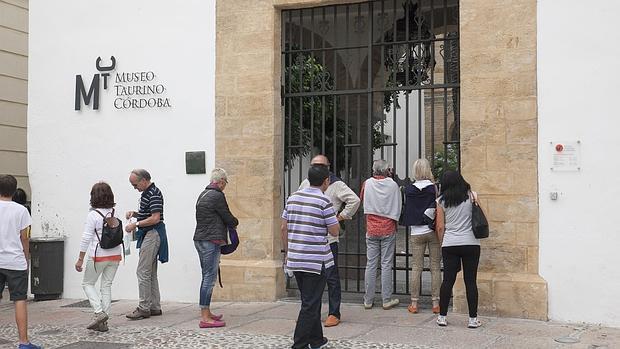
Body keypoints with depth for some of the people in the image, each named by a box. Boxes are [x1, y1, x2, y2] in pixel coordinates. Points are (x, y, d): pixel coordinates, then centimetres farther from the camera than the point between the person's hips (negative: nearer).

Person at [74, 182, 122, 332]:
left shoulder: (93, 215, -12)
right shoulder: (114, 214, 5)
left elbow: (86, 238, -12)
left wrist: (80, 259, -7)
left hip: (99, 256, -5)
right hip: (115, 254, 5)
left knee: (87, 283, 12)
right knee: (107, 286, 10)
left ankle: (99, 312, -6)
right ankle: (103, 322, 10)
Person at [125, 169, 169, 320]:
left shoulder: (154, 194, -16)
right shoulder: (146, 193, 17)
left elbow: (155, 218, -22)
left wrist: (136, 224, -17)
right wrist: (135, 213, 10)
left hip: (152, 234, -11)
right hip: (148, 234, 11)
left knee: (143, 272, -10)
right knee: (151, 273, 12)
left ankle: (144, 308, -7)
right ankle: (155, 307, 16)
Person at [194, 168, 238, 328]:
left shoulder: (203, 194, 17)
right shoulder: (217, 195, -13)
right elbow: (228, 218, -8)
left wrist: (230, 222, 14)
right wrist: (235, 222, 14)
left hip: (200, 240, 10)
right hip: (211, 241, -10)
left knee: (206, 276, 16)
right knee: (209, 277, -9)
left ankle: (206, 313, 23)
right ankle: (205, 318, -9)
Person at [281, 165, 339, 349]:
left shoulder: (293, 197, 7)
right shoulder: (324, 201, -11)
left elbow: (284, 228, 10)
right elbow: (334, 231, -8)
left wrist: (287, 252, 19)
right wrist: (334, 217, 11)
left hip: (295, 258, 7)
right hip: (316, 260, -6)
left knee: (311, 301, 20)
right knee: (310, 304, 0)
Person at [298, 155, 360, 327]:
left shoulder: (336, 184, -5)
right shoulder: (305, 183, 13)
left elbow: (354, 200, -10)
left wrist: (342, 216, -8)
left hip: (328, 239, -5)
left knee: (331, 277, -2)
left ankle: (334, 314, 6)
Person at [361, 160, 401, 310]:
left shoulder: (367, 184, -3)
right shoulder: (393, 185, -7)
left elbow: (362, 199, 15)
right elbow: (398, 207, 1)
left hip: (371, 230, 2)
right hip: (388, 229, -2)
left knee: (370, 264, 6)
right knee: (386, 265, 2)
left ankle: (368, 300, 9)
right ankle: (387, 300, 4)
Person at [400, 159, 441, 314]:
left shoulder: (408, 189, -3)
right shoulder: (434, 188, -6)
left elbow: (405, 210, 4)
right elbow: (438, 208, -6)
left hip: (416, 233, 1)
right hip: (433, 231, -1)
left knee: (416, 267, 6)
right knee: (435, 267, 5)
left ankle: (414, 303, 9)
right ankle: (436, 303, 7)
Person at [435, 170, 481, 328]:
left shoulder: (442, 201, 1)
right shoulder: (471, 195, 1)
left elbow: (440, 226, 3)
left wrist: (442, 243, 13)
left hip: (449, 244, 1)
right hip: (471, 243, -1)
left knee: (448, 280, 6)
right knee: (470, 281, 2)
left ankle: (442, 316, 11)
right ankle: (473, 318, 5)